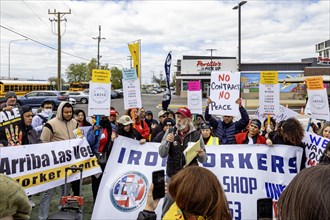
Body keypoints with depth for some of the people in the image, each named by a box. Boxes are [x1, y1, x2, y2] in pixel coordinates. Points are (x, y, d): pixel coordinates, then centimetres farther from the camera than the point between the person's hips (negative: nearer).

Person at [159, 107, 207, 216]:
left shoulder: (197, 135, -5)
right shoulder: (170, 132, 0)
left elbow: (203, 160, -2)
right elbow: (162, 154, -4)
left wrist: (201, 155, -24)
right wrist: (167, 142, -20)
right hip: (172, 175, 1)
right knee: (169, 203, 10)